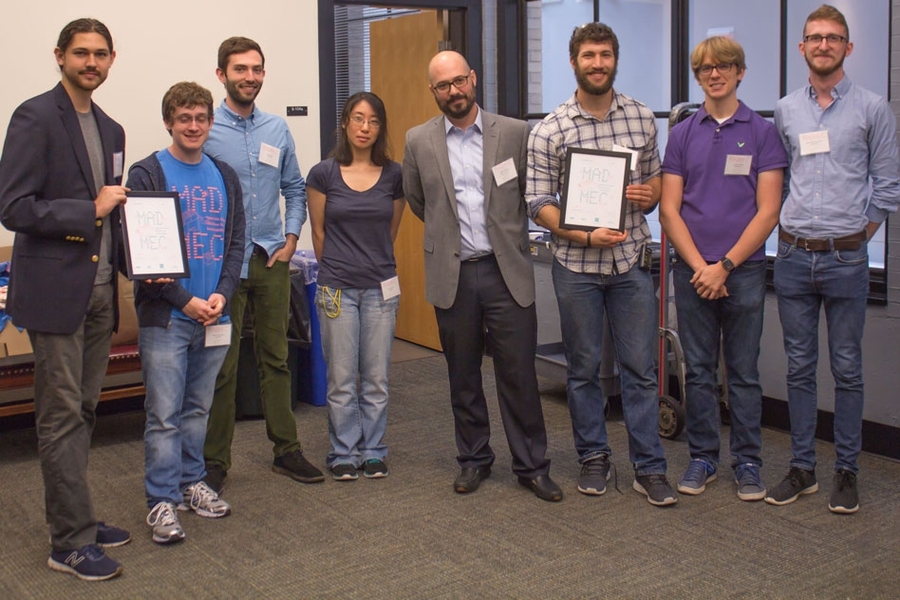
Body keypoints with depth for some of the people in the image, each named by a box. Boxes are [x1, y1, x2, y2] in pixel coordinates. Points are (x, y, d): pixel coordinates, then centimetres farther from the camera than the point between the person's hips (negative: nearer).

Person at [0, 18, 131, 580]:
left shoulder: (111, 130, 15)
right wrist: (91, 210, -15)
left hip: (100, 289, 7)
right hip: (55, 289, -7)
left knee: (83, 411, 14)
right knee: (63, 416, -2)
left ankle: (73, 518, 26)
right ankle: (72, 543, 6)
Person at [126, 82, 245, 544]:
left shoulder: (224, 176, 11)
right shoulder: (147, 174, -4)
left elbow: (236, 243, 10)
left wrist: (222, 293, -6)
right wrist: (185, 300, -14)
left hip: (214, 315, 5)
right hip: (165, 316, -4)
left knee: (198, 409, 15)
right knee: (164, 414, -1)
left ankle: (192, 483, 28)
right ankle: (162, 500, 9)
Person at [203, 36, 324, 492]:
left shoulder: (278, 130, 8)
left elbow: (295, 188, 17)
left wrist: (291, 238, 6)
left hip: (272, 261, 4)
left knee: (275, 358, 12)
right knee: (221, 365, 1)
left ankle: (286, 450, 22)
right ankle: (214, 461, 13)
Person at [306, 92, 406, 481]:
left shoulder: (394, 175, 3)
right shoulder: (323, 174, -3)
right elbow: (319, 233, 6)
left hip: (381, 288, 2)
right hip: (337, 288, -1)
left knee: (376, 379, 8)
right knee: (341, 379, 4)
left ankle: (373, 452, 22)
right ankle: (343, 453, 19)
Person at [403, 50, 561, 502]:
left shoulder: (514, 133, 0)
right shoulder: (419, 141, 3)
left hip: (507, 271, -1)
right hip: (452, 275, 1)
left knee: (519, 374, 2)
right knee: (463, 375, 11)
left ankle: (531, 466, 15)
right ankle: (474, 460, 26)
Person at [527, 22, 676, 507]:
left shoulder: (643, 119, 5)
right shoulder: (548, 131, -4)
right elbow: (539, 203, -5)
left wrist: (650, 192, -8)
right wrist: (587, 235, -19)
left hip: (631, 260, 2)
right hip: (576, 265, -1)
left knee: (640, 367, 3)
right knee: (583, 367, 9)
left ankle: (649, 468, 12)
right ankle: (593, 458, 24)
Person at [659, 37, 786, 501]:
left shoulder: (763, 133, 2)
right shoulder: (682, 135, 7)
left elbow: (768, 210, -5)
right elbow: (669, 208, 2)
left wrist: (725, 265, -12)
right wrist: (699, 266, -9)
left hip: (744, 270, -2)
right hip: (692, 271, 2)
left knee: (743, 373, 6)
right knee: (699, 371, 8)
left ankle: (747, 463, 17)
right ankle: (702, 458, 20)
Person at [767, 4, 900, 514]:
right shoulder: (785, 110, 10)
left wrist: (858, 234, 1)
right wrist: (792, 227, 8)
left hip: (846, 258, -2)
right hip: (793, 256, 3)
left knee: (847, 369, 4)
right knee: (800, 367, 8)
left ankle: (847, 471, 14)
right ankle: (802, 467, 17)